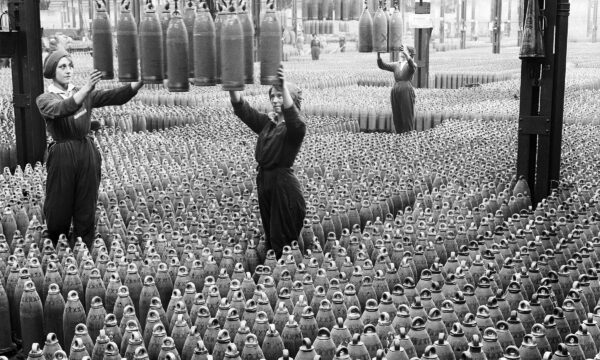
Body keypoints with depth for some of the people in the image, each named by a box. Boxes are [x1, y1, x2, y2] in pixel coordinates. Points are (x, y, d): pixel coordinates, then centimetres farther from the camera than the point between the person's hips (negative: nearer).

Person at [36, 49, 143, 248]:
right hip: (62, 155, -3)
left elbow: (116, 96, -4)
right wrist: (86, 88, -39)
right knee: (58, 209, 4)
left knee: (86, 209, 6)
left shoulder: (86, 93, 9)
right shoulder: (45, 99, -1)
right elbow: (61, 110, -25)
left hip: (88, 153, 3)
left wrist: (140, 82, -22)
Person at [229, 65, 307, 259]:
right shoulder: (266, 122, 9)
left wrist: (284, 86, -44)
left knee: (287, 239, -3)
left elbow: (294, 120, -34)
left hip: (285, 185, -7)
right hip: (264, 182, 7)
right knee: (271, 238, 15)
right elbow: (242, 108, 1)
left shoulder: (294, 127, -10)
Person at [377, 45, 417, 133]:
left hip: (407, 93, -4)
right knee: (397, 119, 6)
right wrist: (378, 54, -11)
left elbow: (412, 65, -22)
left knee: (407, 118, -4)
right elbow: (382, 65, 4)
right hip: (395, 92, 4)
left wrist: (406, 53, -35)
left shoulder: (412, 65, 3)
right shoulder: (395, 65, 15)